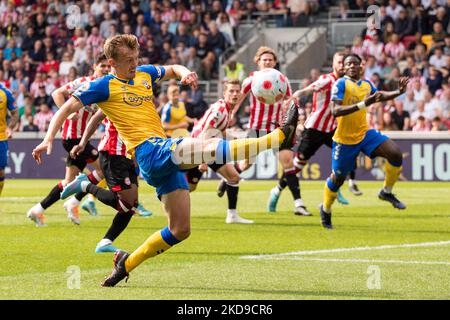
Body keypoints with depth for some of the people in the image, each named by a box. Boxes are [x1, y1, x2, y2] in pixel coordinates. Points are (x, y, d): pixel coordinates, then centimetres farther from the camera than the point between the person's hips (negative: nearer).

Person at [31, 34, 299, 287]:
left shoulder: (145, 73, 21)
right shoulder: (104, 86, 2)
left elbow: (173, 69, 37)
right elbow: (67, 109, 0)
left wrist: (185, 73, 13)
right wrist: (49, 139, -15)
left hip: (167, 157, 8)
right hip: (147, 150, -8)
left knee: (181, 230, 6)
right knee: (211, 147, -27)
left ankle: (127, 263, 16)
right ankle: (279, 137, -33)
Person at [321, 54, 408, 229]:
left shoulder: (367, 85, 4)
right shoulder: (341, 84, -16)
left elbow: (380, 96, 25)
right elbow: (335, 111, -28)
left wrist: (399, 91, 6)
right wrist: (363, 104, -36)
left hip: (365, 133, 5)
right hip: (345, 139, -5)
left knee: (395, 154, -13)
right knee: (337, 178, 4)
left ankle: (386, 192, 7)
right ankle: (325, 210, 31)